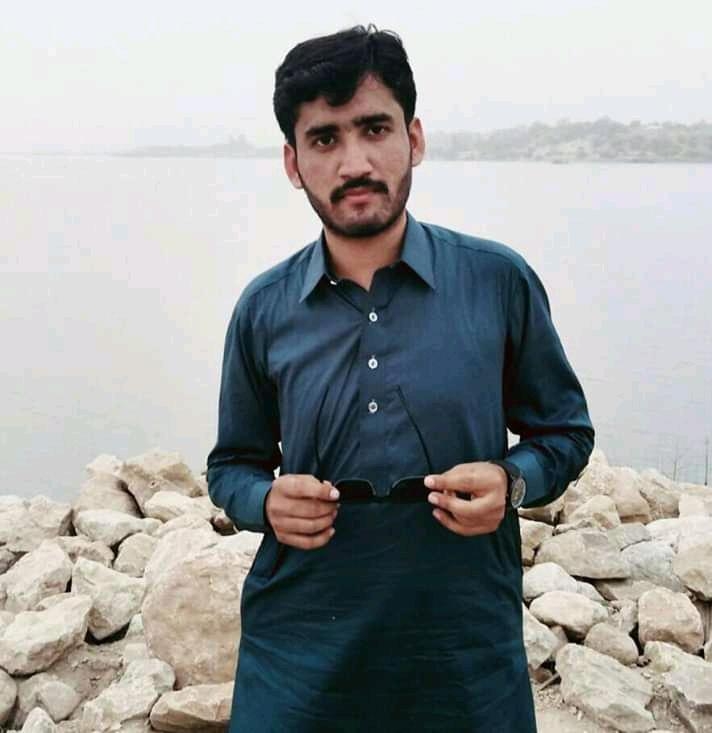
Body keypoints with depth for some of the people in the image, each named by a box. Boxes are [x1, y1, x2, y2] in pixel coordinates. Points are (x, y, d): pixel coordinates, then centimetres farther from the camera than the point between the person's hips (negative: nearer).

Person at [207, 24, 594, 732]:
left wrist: (512, 482, -15)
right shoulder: (263, 309, -2)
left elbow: (564, 430, 5)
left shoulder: (499, 282, -6)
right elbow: (232, 464, 9)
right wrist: (266, 501, -12)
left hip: (469, 653, 0)